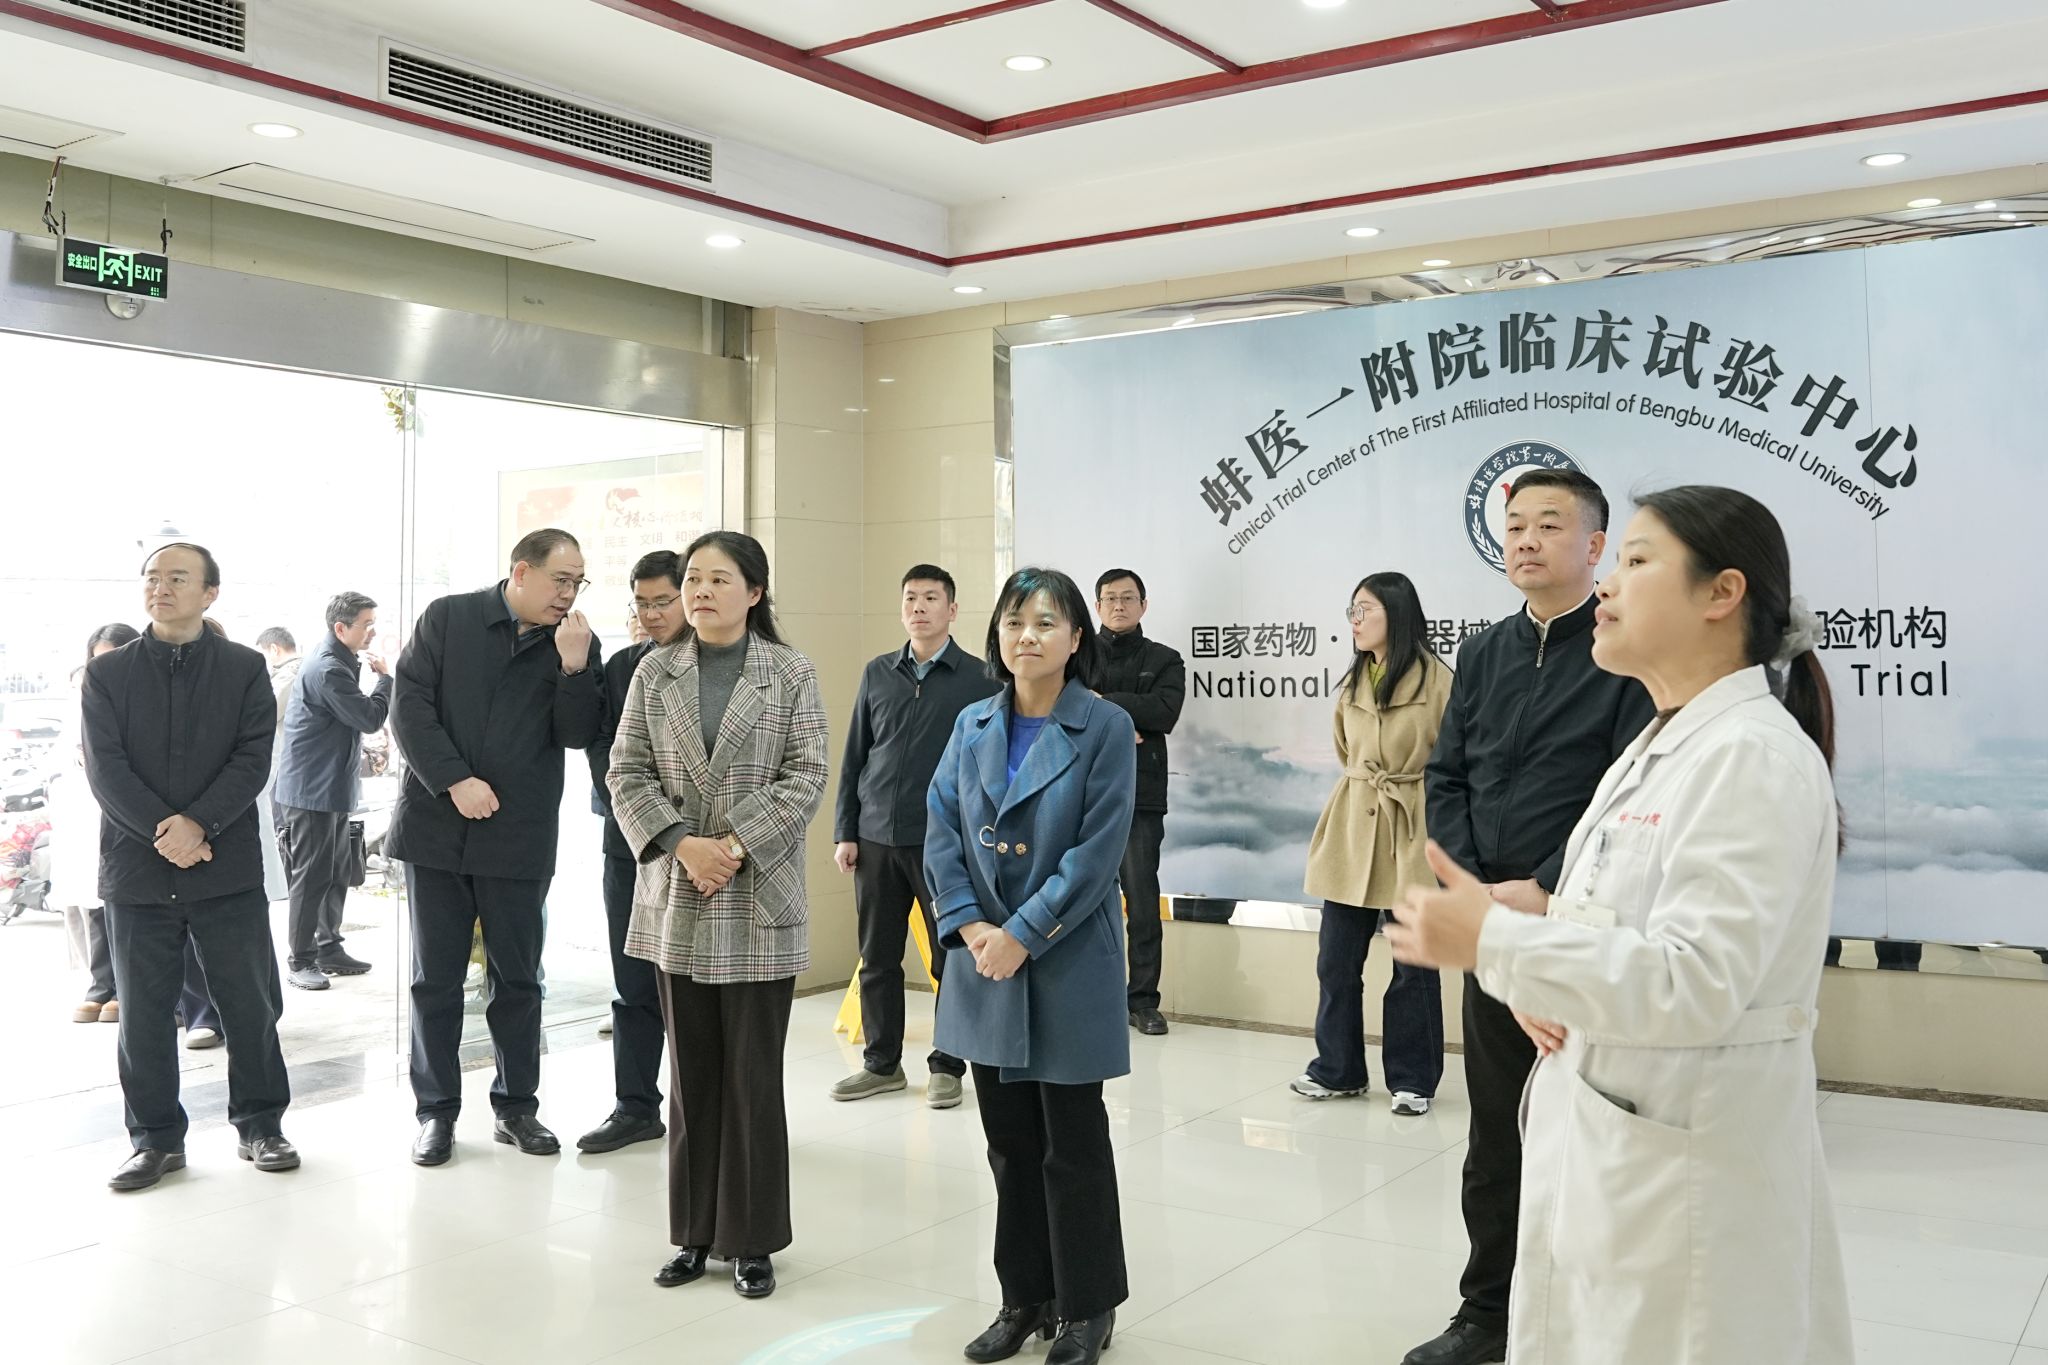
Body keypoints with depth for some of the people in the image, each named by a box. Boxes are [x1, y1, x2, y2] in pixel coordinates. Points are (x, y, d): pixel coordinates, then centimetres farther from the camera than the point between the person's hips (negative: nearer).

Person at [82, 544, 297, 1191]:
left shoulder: (245, 669, 4)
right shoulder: (108, 672, 5)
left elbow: (252, 760, -5)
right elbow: (105, 767, -3)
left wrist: (198, 823, -17)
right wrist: (162, 832, -15)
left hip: (229, 865, -1)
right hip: (137, 865, 1)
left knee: (251, 1002, 5)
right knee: (143, 1010, 7)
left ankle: (260, 1124, 19)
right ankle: (157, 1138, 19)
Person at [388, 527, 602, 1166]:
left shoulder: (577, 645, 3)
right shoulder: (447, 618, -1)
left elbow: (578, 734, -3)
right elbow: (409, 706, -6)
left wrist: (574, 667, -18)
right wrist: (454, 782, -15)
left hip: (520, 837, 1)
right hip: (436, 826, -1)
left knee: (518, 978, 8)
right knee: (436, 978, 7)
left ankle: (517, 1106, 21)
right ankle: (436, 1111, 18)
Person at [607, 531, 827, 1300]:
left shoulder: (791, 674, -1)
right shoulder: (655, 672, 6)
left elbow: (805, 778, -6)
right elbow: (627, 772, 2)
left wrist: (737, 847, -16)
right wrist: (680, 845, -12)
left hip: (760, 901, -3)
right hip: (676, 899, 3)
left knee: (754, 1076, 3)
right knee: (691, 1073, 11)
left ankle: (751, 1240, 15)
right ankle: (695, 1233, 22)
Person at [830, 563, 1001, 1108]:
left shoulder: (978, 679, -2)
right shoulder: (877, 673, 8)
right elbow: (854, 757, 11)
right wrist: (845, 832, 6)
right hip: (877, 838, 3)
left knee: (952, 960, 4)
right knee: (877, 959, 10)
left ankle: (947, 1067, 18)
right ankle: (882, 1063, 23)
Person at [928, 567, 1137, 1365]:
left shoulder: (1106, 728, -8)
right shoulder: (973, 725, 6)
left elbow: (1098, 851, -13)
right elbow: (941, 830, 3)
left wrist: (1022, 935, -16)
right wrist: (969, 927, -10)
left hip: (1066, 964, -4)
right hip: (984, 964, 4)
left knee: (1073, 1143, 6)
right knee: (1009, 1140, 13)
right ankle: (1024, 1298, 27)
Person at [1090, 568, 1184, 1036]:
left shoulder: (1164, 660, 9)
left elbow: (1164, 713, -8)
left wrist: (1100, 703, -9)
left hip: (1139, 795, -1)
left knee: (1143, 901, 0)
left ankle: (1144, 1001, 8)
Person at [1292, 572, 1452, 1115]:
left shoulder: (1437, 680, -8)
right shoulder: (1352, 684, 11)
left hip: (1412, 833, -5)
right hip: (1351, 828, 5)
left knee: (1413, 961, 3)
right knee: (1335, 958, 6)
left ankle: (1411, 1079, 17)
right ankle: (1338, 1069, 21)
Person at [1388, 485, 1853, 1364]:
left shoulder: (1755, 755, -16)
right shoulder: (1655, 752, 14)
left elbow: (1696, 981, -26)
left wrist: (1494, 940, -28)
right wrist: (1533, 981, 0)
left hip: (1691, 1155, -9)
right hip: (1600, 1137, 9)